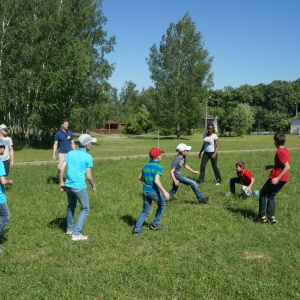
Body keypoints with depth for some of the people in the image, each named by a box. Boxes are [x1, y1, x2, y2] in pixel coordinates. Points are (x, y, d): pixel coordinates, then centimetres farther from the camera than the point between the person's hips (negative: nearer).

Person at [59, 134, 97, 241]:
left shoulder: (70, 153, 5)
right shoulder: (88, 157, -9)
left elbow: (61, 169, 0)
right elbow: (88, 176, -9)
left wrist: (61, 182, 10)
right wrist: (93, 185, 9)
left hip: (68, 185, 6)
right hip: (79, 187, -6)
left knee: (71, 206, 25)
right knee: (85, 209, 8)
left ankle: (70, 228, 40)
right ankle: (76, 233, 0)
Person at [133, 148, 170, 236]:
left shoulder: (146, 166, 8)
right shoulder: (158, 167, -13)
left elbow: (140, 178, 15)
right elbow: (156, 181, -23)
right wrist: (164, 192, -21)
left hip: (145, 191, 6)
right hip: (154, 191, -6)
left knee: (145, 211, 15)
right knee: (162, 205, 22)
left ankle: (137, 229, 3)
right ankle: (155, 224, 25)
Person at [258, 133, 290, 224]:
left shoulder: (280, 152, -18)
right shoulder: (286, 150, 9)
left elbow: (287, 167, -24)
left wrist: (278, 178, -27)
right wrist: (271, 166, 25)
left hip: (276, 178, -8)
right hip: (284, 179, 8)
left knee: (263, 194, 8)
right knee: (271, 196, 18)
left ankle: (262, 216, 7)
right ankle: (271, 216, 10)